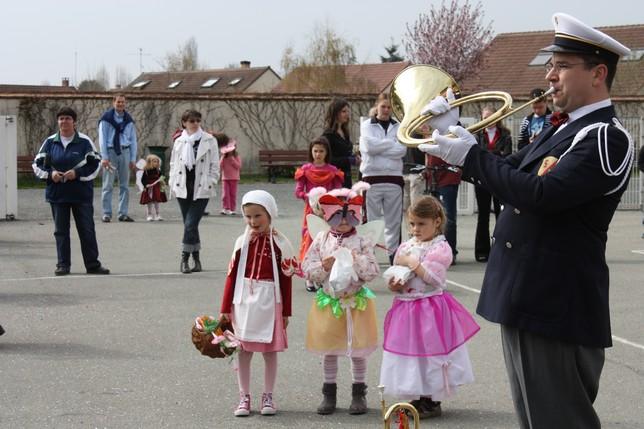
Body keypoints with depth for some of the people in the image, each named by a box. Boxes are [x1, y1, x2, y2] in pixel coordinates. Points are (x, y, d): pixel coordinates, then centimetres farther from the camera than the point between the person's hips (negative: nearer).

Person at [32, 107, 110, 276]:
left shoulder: (84, 141, -3)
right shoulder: (50, 142, 4)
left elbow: (95, 164, -2)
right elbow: (37, 164, 9)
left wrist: (77, 173, -13)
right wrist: (50, 174, -9)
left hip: (81, 193, -2)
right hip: (57, 193, 2)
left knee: (87, 229, 1)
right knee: (61, 230, 5)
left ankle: (92, 264, 8)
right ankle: (63, 264, 12)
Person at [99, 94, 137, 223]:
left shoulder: (129, 120, 10)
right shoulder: (106, 118, -2)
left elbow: (133, 140, 13)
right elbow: (102, 138, -3)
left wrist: (133, 159, 6)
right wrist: (104, 157, -10)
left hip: (124, 151, 4)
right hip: (110, 151, -4)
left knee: (124, 185, 4)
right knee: (108, 185, -4)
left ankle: (123, 213, 8)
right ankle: (106, 214, -1)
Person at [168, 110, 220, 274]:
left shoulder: (209, 141, -1)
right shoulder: (179, 142, 8)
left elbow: (215, 165, 0)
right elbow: (173, 164, 14)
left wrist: (210, 184, -8)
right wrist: (173, 184, 5)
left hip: (201, 189, -4)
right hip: (183, 188, 4)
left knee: (191, 225, -12)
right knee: (189, 225, 8)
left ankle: (185, 259, -5)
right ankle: (196, 259, 18)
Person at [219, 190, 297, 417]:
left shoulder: (280, 243, -4)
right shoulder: (242, 242, 2)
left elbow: (286, 279, -2)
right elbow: (232, 275, 3)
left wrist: (285, 311, -2)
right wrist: (225, 308, 2)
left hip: (269, 302, -2)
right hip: (244, 301, 2)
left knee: (269, 351, 7)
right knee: (243, 351, 5)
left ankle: (268, 397, 17)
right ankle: (244, 397, 14)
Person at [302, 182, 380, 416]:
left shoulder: (362, 242, -5)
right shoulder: (321, 240, 0)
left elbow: (373, 272, -9)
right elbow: (307, 268, -1)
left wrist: (356, 261, -23)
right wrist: (323, 266, -18)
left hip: (356, 302, -2)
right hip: (328, 301, 2)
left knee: (358, 350, 5)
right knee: (329, 351, 10)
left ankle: (359, 394, 18)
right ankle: (329, 394, 21)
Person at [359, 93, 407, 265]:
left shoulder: (398, 126, 11)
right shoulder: (366, 125, 7)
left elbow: (402, 150, -4)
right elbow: (369, 146, -10)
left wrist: (379, 148, -8)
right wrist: (392, 143, -3)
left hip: (394, 177, 2)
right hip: (372, 177, -2)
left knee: (393, 219, 4)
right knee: (371, 219, -3)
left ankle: (394, 252, 9)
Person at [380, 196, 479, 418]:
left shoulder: (440, 248, -9)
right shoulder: (406, 246, 11)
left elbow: (433, 277, -19)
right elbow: (394, 274, 16)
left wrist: (411, 262, -17)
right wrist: (393, 283, -6)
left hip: (431, 307, -7)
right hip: (406, 306, 7)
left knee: (430, 353, -3)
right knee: (410, 352, 10)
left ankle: (432, 402, 7)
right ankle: (418, 398, 21)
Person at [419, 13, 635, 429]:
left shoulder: (606, 138, -16)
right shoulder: (563, 129, 14)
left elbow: (541, 193, -27)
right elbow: (511, 174, 21)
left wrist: (472, 156, -17)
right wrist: (457, 142, 6)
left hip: (557, 310, -10)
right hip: (529, 301, 10)